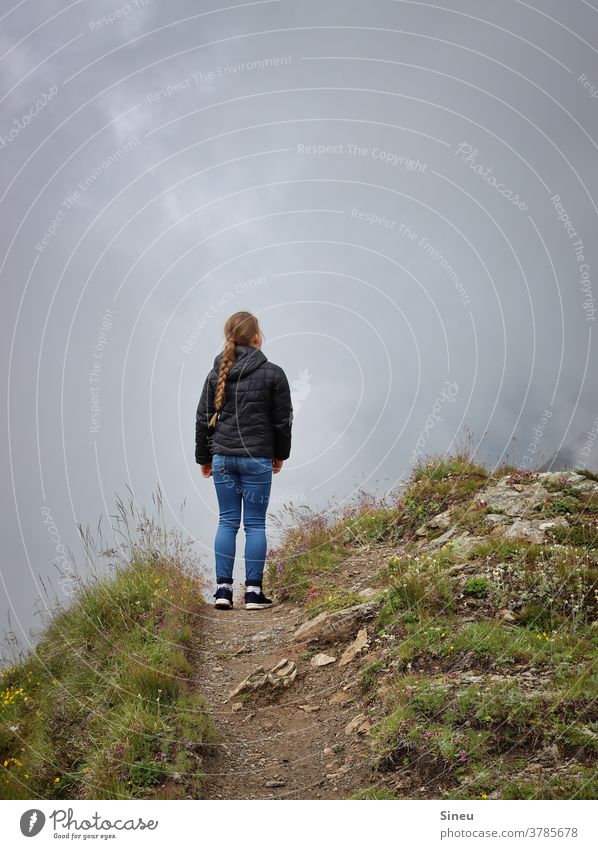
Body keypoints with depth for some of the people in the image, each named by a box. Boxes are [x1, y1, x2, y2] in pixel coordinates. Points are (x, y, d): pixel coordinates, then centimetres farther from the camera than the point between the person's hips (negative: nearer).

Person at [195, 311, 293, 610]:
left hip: (222, 458, 3)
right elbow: (283, 420, 0)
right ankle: (253, 592, 5)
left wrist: (204, 458, 18)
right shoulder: (273, 373, -5)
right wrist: (280, 454, 15)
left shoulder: (216, 373, 5)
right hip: (257, 458, -3)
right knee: (255, 524, 2)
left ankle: (223, 588, 9)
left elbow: (203, 418, 8)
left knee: (227, 522, 9)